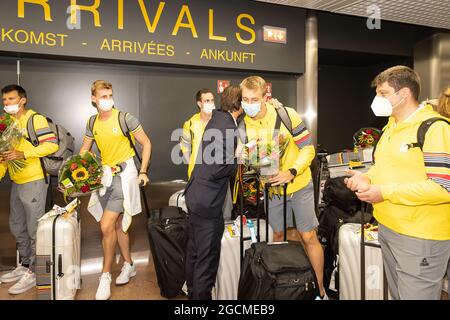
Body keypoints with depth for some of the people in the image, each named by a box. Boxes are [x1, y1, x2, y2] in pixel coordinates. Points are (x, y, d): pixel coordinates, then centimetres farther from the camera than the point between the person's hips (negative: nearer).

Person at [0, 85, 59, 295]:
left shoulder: (36, 119, -9)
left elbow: (52, 144, -18)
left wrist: (23, 154, -24)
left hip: (34, 182, -8)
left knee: (34, 229, 1)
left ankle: (34, 272, 13)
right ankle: (25, 265, 34)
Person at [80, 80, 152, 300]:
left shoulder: (125, 118, -10)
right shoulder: (92, 123, 6)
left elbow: (146, 143, -5)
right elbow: (84, 150, 16)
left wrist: (143, 172, -9)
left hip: (124, 174, -6)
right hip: (105, 175, 6)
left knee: (106, 225, -12)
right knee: (118, 224, 14)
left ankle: (105, 276, 5)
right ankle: (128, 265, 32)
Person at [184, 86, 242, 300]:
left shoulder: (218, 117, 6)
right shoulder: (228, 128, -21)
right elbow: (217, 170, -26)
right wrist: (238, 160, -8)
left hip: (196, 196, 10)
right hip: (208, 202, -10)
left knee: (194, 251, 23)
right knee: (208, 256, 5)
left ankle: (192, 292, 41)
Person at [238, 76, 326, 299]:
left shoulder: (287, 115, -19)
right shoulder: (242, 125, -9)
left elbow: (308, 148, -15)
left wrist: (292, 172, -29)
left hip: (299, 185, -3)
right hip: (271, 188, 3)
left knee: (308, 237, 1)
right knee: (278, 235, 16)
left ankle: (321, 290, 19)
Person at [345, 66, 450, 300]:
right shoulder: (391, 126, 11)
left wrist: (385, 192, -24)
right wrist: (368, 178, -2)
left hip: (420, 238, -9)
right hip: (388, 228, 9)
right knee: (397, 293, 23)